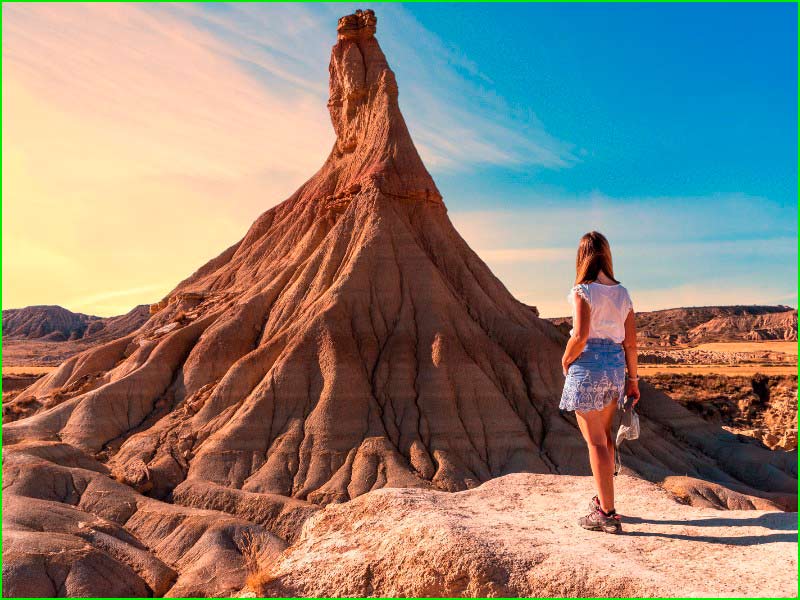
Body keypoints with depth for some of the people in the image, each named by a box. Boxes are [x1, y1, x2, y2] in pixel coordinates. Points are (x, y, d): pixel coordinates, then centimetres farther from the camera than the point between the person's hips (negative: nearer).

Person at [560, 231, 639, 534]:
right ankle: (603, 499, 34)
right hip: (615, 369, 7)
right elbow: (630, 342, 7)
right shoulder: (622, 293, 7)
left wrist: (565, 361, -5)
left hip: (587, 369, -6)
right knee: (604, 434, 21)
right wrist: (632, 378, 14)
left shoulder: (583, 291, -11)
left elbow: (580, 336, -22)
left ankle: (607, 513, 6)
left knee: (595, 441, 1)